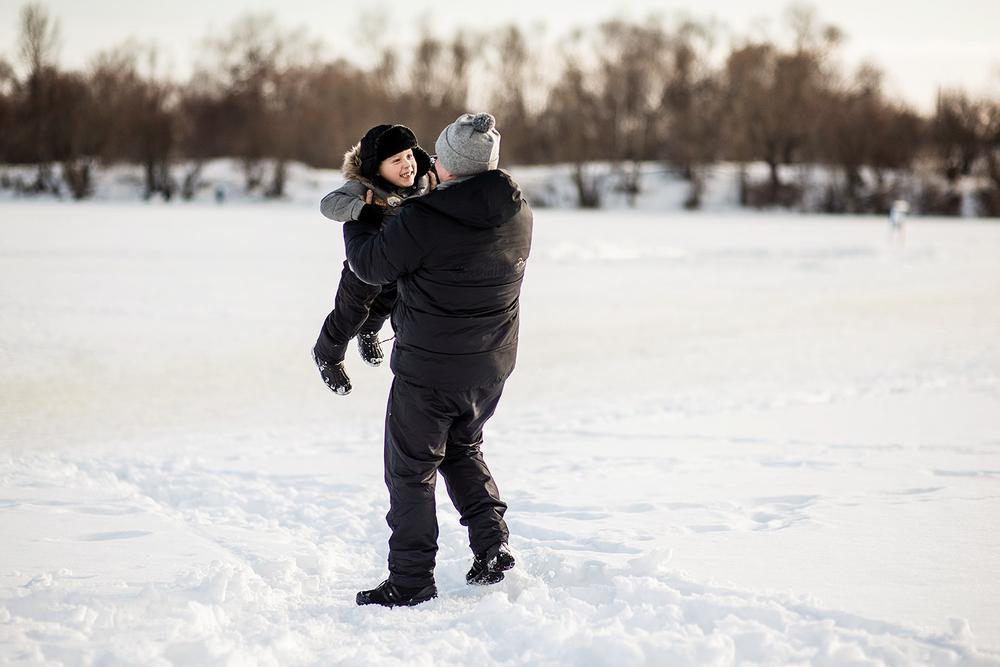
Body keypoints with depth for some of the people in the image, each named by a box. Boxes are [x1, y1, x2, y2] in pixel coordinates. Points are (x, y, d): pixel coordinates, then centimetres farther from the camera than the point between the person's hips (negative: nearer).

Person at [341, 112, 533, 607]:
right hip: (491, 366, 6)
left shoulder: (424, 220, -22)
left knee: (411, 469, 8)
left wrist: (354, 220, 9)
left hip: (429, 368, -6)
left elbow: (370, 265, -10)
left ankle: (411, 581, 12)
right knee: (464, 449, 28)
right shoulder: (518, 214, -3)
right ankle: (492, 546, 16)